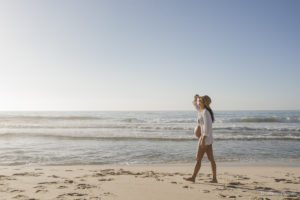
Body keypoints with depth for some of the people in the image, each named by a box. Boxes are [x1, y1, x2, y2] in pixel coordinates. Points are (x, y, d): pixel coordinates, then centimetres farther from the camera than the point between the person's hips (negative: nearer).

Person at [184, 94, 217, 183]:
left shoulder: (205, 112, -16)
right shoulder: (201, 110, 12)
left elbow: (207, 127, -22)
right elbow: (195, 104, 28)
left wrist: (203, 139, -25)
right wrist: (195, 98, 6)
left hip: (205, 138, -10)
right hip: (208, 138, 10)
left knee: (198, 159, -2)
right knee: (211, 159, 9)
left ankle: (193, 177, 6)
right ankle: (214, 178, 13)